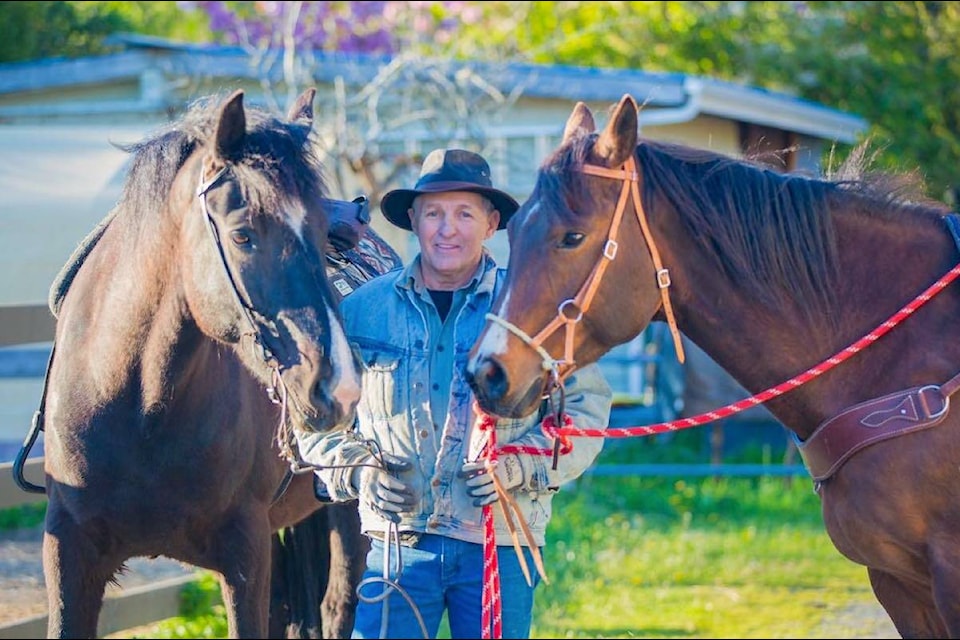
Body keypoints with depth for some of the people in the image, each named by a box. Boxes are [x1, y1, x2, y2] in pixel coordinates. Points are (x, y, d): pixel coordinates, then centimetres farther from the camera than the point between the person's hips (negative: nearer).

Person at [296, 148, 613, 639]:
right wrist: (359, 472, -8)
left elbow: (585, 409, 1)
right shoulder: (362, 308, 5)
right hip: (398, 539, 0)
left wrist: (520, 466, -14)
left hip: (501, 545, 0)